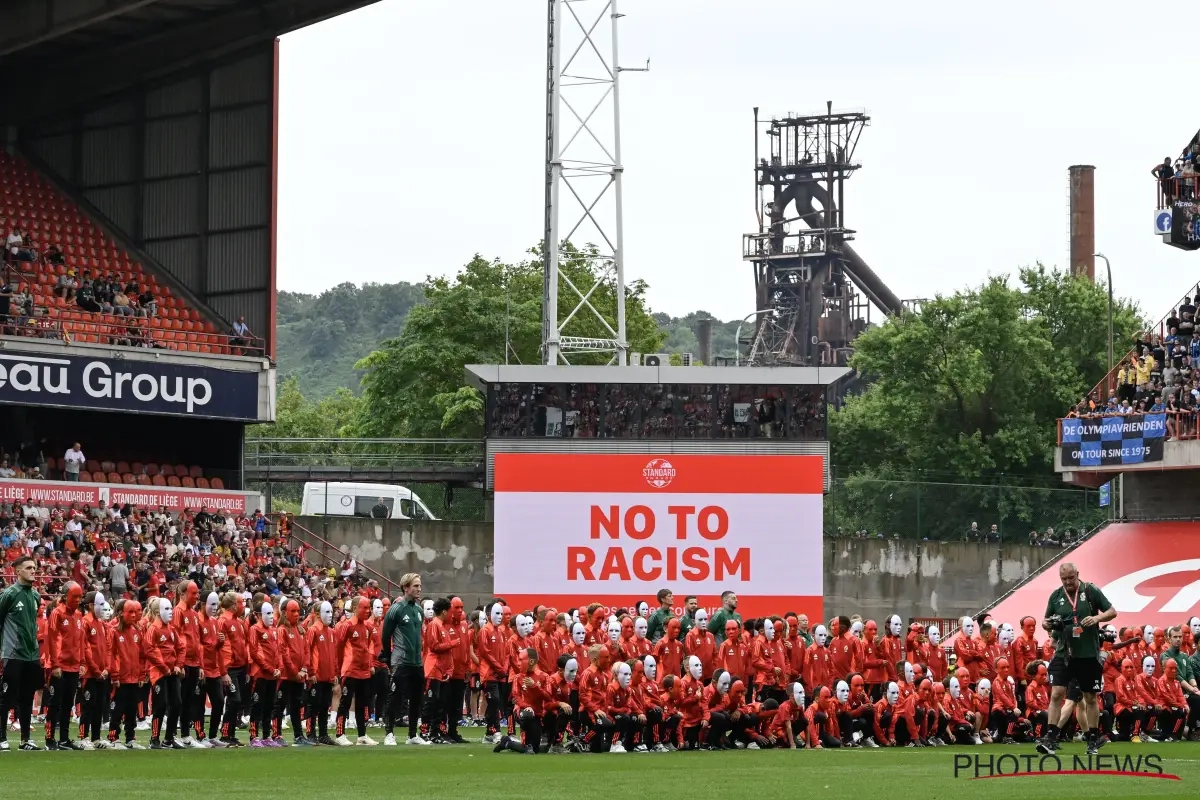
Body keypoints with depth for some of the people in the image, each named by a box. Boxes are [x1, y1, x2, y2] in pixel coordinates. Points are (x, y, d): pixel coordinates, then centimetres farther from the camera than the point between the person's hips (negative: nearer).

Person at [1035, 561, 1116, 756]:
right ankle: (1051, 739, -11)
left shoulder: (1091, 592, -2)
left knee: (1090, 698, 9)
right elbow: (1046, 621, 15)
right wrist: (1047, 624, -9)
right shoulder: (1056, 596, 5)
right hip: (1063, 653, 1)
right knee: (1057, 694, -11)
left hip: (1089, 654, -1)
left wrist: (1097, 618, -19)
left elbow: (1112, 612, 0)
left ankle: (1093, 740, 19)